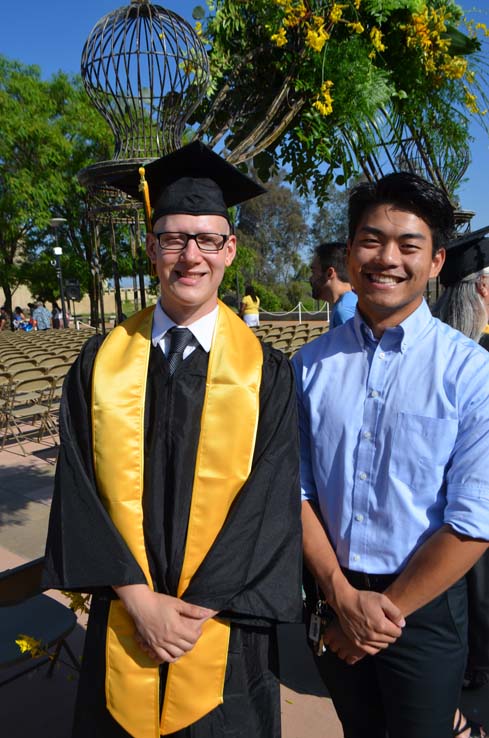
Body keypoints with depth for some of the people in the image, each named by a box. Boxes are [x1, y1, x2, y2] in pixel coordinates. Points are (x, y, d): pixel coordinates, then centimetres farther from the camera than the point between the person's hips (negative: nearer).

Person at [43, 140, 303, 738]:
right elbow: (78, 492, -5)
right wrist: (141, 599, -12)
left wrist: (197, 610, -13)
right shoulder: (101, 363, -4)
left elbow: (272, 504, -10)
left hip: (226, 629, -1)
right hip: (121, 623, 2)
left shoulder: (266, 374, -8)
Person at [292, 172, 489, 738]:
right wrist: (343, 595, -11)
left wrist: (387, 610, -11)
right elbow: (296, 490, -4)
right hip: (332, 593, 3)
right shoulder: (308, 366, -6)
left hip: (425, 607, -2)